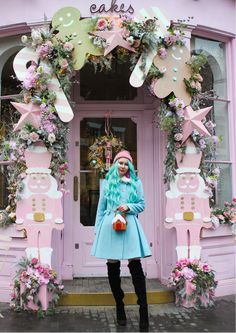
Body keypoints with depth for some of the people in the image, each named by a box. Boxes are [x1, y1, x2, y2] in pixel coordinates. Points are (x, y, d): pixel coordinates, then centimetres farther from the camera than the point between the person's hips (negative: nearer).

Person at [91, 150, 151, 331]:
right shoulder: (107, 182, 11)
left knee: (136, 267, -7)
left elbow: (142, 205, 9)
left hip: (130, 226, -1)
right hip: (110, 226, 2)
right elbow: (101, 207, 12)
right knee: (113, 267, 6)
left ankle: (144, 311, -1)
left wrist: (128, 207, -10)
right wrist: (97, 229, 10)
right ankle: (119, 306, 22)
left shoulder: (136, 182, 8)